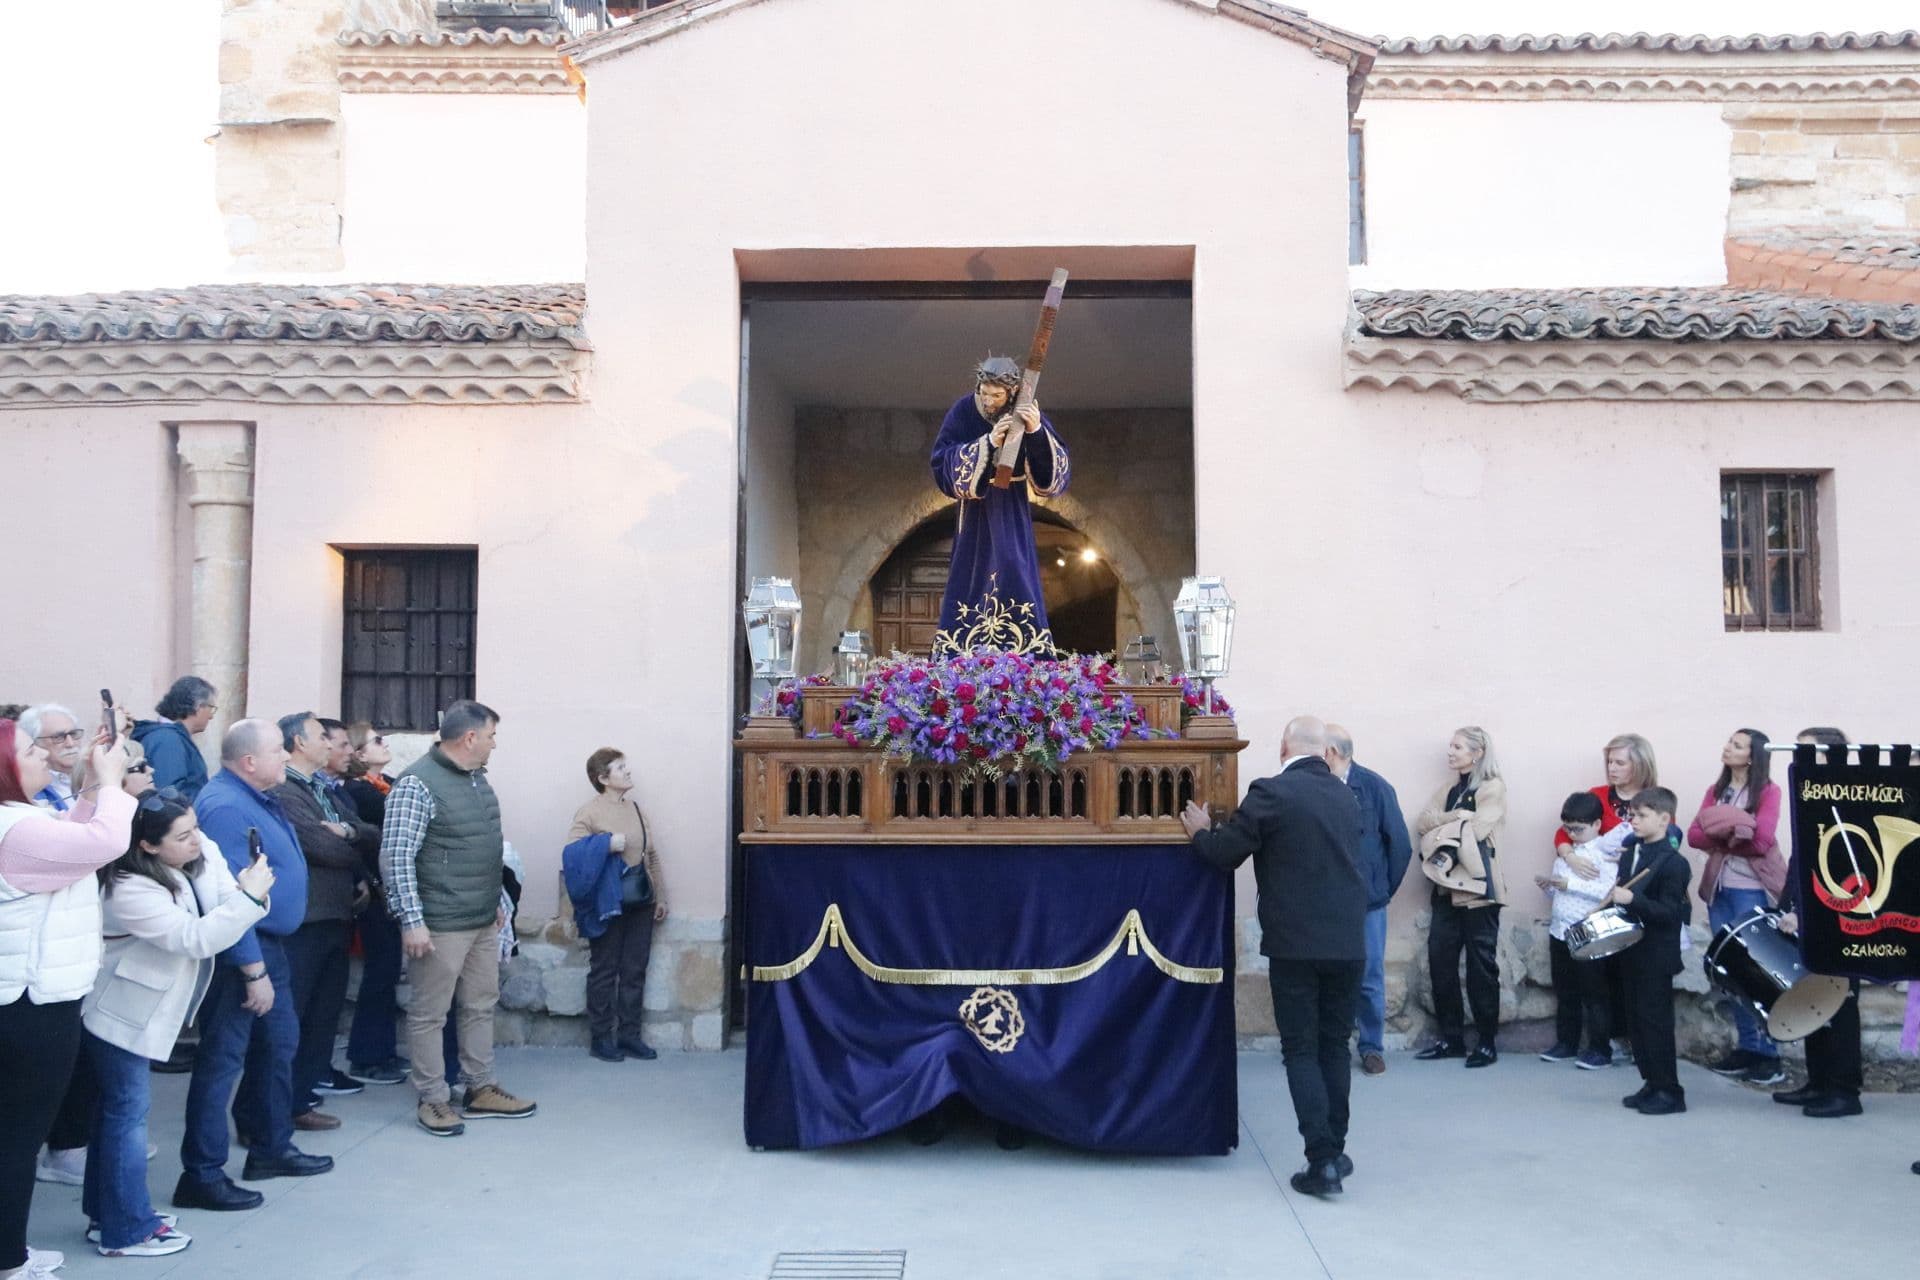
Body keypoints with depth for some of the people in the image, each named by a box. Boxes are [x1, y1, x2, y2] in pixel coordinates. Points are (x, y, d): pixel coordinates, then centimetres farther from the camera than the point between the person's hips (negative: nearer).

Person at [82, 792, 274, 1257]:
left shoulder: (203, 856, -7)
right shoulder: (130, 889, -29)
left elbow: (225, 909, -7)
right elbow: (195, 938, -32)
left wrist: (248, 891, -28)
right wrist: (249, 897, -33)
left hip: (147, 1010, 8)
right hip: (123, 1013, -8)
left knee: (118, 1107, 18)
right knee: (127, 1111, 0)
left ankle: (107, 1212, 31)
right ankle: (125, 1231, 11)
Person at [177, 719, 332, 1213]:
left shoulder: (256, 798, 10)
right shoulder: (225, 806, -22)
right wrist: (254, 972, -25)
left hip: (270, 944, 11)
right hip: (240, 951, -11)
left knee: (280, 1043, 19)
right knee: (222, 1059, -2)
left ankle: (271, 1148, 32)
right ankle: (202, 1175, 6)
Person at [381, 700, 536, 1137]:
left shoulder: (478, 780, 11)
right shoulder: (418, 784, -16)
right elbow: (395, 857, -19)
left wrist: (499, 900, 20)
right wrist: (411, 920, -21)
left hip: (484, 921, 9)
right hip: (441, 925, -9)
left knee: (481, 1006, 15)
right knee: (429, 1014, 4)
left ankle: (481, 1089, 26)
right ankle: (433, 1099, 13)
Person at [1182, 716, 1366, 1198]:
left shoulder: (1271, 793, -11)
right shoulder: (1346, 797, 8)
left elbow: (1224, 854, -5)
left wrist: (1201, 831, 17)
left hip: (1295, 945, -5)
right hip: (1348, 943, 5)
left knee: (1302, 1052, 3)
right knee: (1334, 1048, 16)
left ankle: (1322, 1161, -2)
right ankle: (1335, 1151, 24)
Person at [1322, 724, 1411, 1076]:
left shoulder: (1375, 788, -7)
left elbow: (1400, 845, 0)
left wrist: (1384, 889, 4)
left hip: (1367, 903, -1)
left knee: (1370, 980, 6)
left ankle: (1372, 1047, 20)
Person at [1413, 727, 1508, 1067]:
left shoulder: (1493, 788, -3)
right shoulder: (1449, 790, 18)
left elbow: (1477, 828, -17)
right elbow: (1422, 823, 5)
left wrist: (1441, 822, -2)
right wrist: (1455, 817, -10)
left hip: (1478, 888, -6)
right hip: (1447, 886, 6)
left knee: (1481, 965, -1)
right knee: (1440, 961, 3)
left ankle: (1487, 1042, 8)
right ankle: (1451, 1037, 12)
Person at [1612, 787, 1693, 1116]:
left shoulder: (1673, 863, -16)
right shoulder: (1630, 852, 8)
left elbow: (1669, 913, -21)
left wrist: (1632, 899, -30)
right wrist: (1614, 898, 3)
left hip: (1656, 955, -8)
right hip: (1631, 950, 8)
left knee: (1655, 1020, -3)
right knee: (1636, 1018, 13)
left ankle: (1669, 1091, 6)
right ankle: (1652, 1083, 22)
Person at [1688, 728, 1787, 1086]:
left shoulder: (1768, 792, -3)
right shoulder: (1715, 791, 14)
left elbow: (1761, 840, -15)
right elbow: (1694, 835, 3)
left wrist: (1720, 831, -5)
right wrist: (1733, 836, -12)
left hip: (1753, 890, -6)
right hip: (1719, 888, 6)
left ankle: (1769, 1053, -1)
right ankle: (1747, 1047, 14)